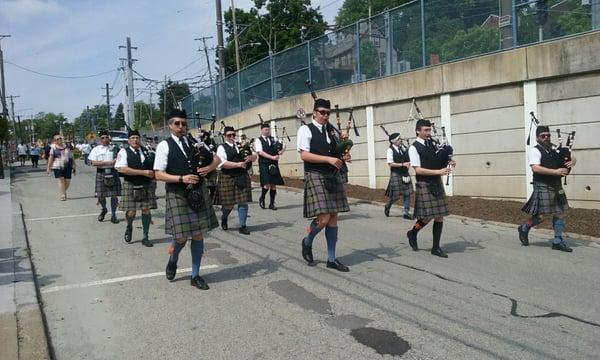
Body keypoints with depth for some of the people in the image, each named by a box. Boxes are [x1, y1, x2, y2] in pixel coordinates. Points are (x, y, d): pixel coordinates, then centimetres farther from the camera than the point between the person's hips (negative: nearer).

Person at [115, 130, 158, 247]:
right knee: (131, 212, -3)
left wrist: (153, 176, 2)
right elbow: (122, 169, -17)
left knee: (146, 210, 3)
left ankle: (145, 237, 14)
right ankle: (129, 228, 32)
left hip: (147, 185, 3)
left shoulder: (146, 151, 9)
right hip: (131, 186, -3)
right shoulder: (124, 152, -4)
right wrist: (143, 172, -19)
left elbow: (153, 166, 23)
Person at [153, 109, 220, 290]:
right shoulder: (164, 146, -3)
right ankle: (172, 260, 31)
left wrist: (209, 168, -8)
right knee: (181, 236, -4)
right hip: (177, 194, -4)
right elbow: (158, 174, -8)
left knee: (198, 235, 7)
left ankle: (195, 275, 20)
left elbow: (217, 158, 13)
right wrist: (182, 178, -18)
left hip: (199, 193, 4)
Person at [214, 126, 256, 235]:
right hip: (228, 178, -4)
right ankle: (224, 218, 34)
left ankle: (242, 226, 9)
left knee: (243, 202, 1)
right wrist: (238, 164, -22)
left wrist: (250, 157, -12)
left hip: (243, 177, 4)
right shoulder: (222, 148, -2)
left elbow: (254, 156, 11)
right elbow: (223, 163, -16)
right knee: (228, 204, 3)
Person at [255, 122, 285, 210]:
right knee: (267, 184, -13)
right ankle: (262, 199, 14)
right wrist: (272, 157, -18)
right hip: (264, 164, -4)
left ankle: (272, 204, 14)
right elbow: (260, 152, -11)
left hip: (274, 164, 4)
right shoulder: (258, 140, 1)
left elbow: (283, 146, 13)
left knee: (273, 184, 4)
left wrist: (281, 151, -9)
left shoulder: (274, 139, 14)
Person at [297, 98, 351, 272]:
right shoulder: (306, 129, -4)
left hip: (334, 176, 7)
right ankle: (307, 241, 18)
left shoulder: (331, 130, 14)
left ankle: (331, 259, 16)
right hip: (315, 176, -6)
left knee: (333, 218, 7)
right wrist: (329, 159, -20)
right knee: (323, 218, -14)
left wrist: (343, 157, -2)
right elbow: (304, 155, -15)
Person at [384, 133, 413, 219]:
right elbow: (390, 164, -14)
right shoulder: (390, 150, -9)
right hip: (395, 174, -6)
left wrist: (409, 163, -6)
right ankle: (387, 206, 27)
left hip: (405, 174, 6)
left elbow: (409, 158, 18)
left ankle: (407, 213, 8)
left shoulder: (404, 148, 8)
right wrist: (402, 164, -18)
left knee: (407, 194, 2)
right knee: (396, 195, -2)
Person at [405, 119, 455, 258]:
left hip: (437, 184, 6)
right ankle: (412, 233, 23)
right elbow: (418, 169, -16)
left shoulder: (432, 143, 10)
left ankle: (436, 247, 15)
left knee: (440, 216, 5)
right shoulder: (414, 148, -9)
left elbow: (439, 161, 22)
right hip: (424, 185, -6)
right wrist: (438, 171, -21)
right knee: (427, 216, -7)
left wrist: (448, 163, -1)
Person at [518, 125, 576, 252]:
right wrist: (555, 171, -23)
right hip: (542, 186, -7)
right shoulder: (535, 151, -7)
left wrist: (572, 162, -4)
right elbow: (535, 168, -21)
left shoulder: (554, 150, 14)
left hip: (557, 187, 7)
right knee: (541, 215, -7)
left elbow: (573, 158, 21)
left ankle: (557, 241, 16)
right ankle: (524, 228, 20)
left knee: (560, 213, 7)